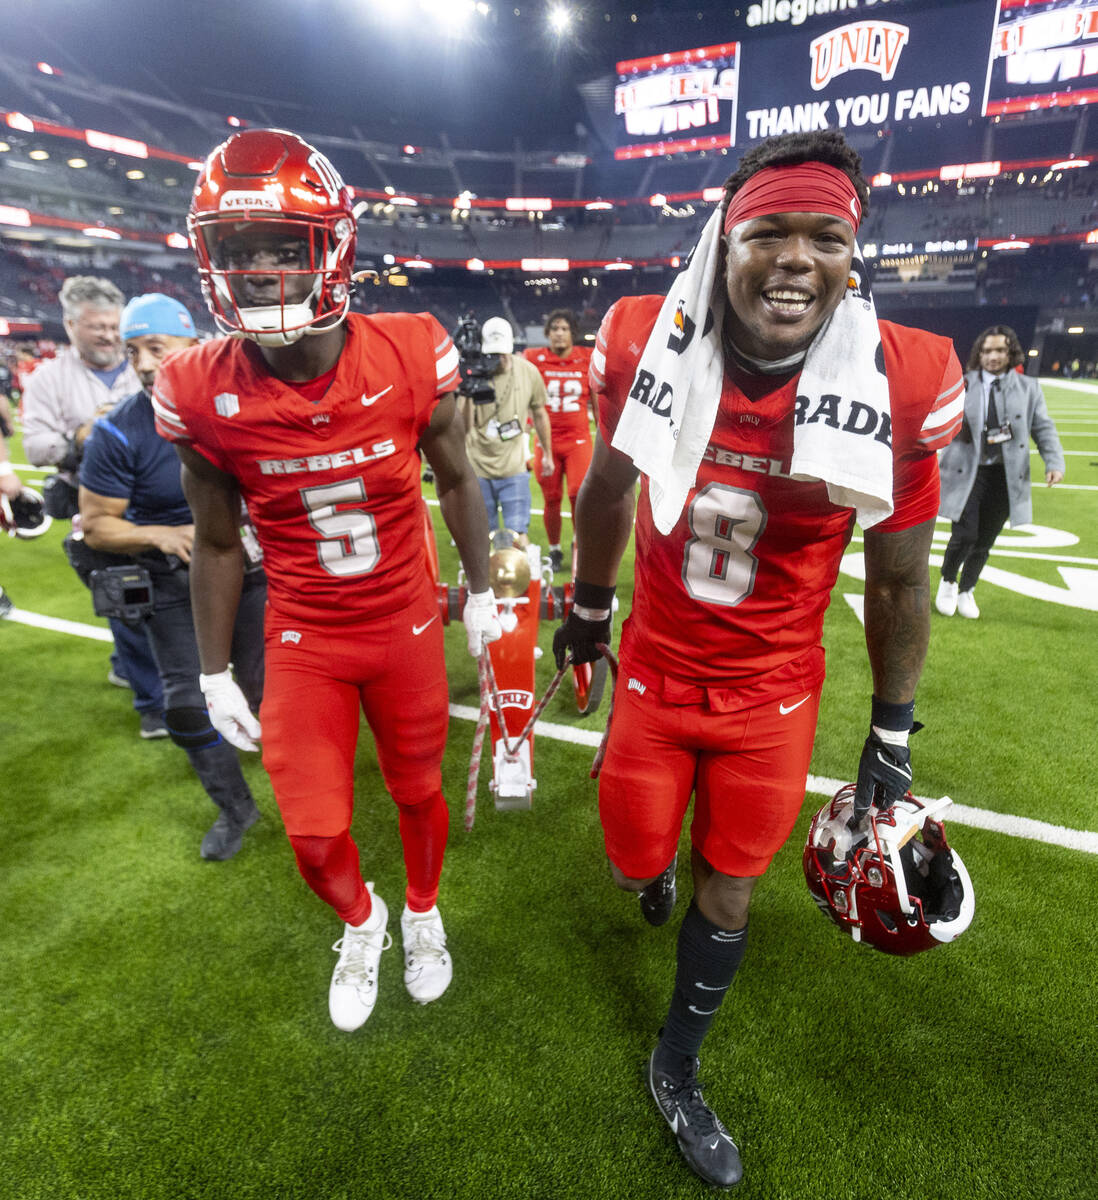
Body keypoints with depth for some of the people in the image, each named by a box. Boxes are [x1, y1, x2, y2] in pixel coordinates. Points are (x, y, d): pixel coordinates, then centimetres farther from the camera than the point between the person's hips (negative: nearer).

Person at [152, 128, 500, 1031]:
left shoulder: (413, 355, -16)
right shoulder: (199, 394, -14)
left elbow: (455, 478, 0)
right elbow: (217, 543, -2)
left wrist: (483, 591, 6)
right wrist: (215, 675, 4)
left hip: (407, 625, 0)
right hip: (303, 640, 1)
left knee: (418, 793, 18)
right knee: (315, 836, 7)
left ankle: (423, 916, 52)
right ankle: (361, 922, 45)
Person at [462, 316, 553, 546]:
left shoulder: (528, 372, -2)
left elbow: (539, 415, 13)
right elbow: (464, 426, -16)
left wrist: (547, 454, 19)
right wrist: (468, 394, -31)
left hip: (514, 469, 1)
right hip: (477, 469, 0)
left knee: (518, 538, -5)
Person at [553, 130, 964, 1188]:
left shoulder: (902, 386, -16)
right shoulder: (646, 347, -14)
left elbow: (897, 582, -4)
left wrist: (891, 733, 3)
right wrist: (588, 604, 15)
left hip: (773, 693, 0)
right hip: (654, 671, 1)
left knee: (728, 889, 16)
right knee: (637, 861, 17)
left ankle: (674, 1073, 46)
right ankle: (652, 864, 61)